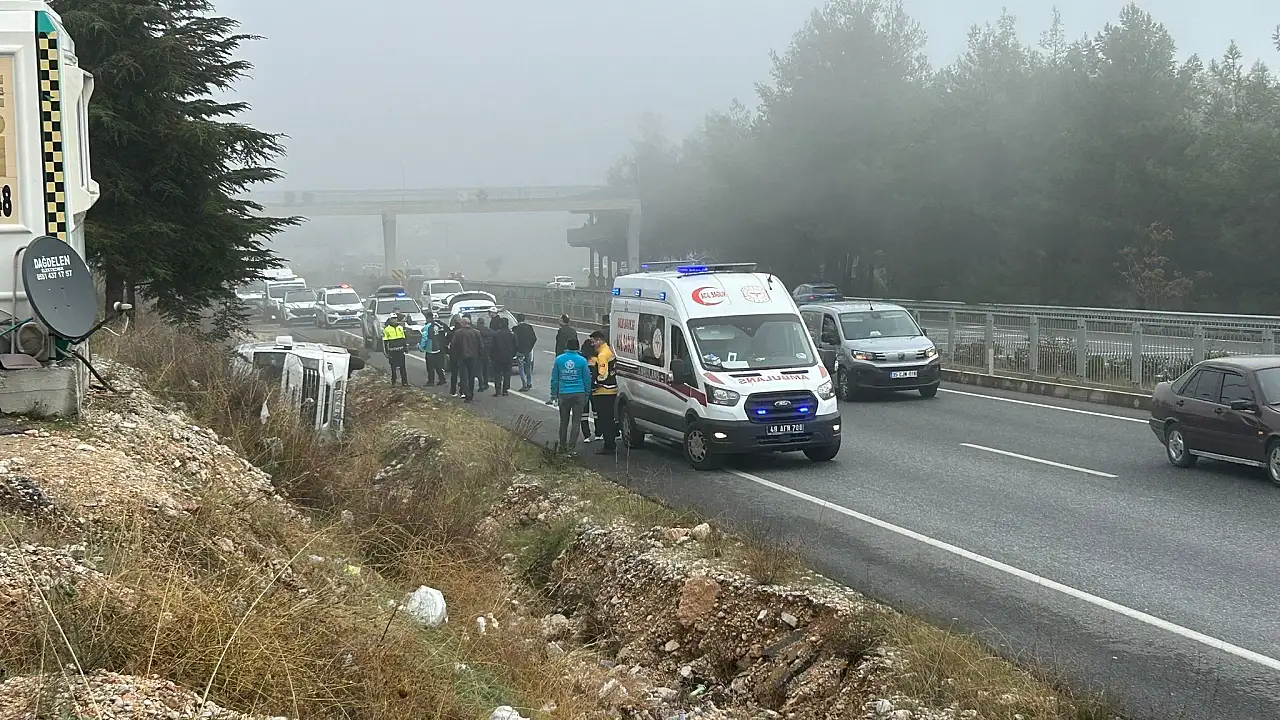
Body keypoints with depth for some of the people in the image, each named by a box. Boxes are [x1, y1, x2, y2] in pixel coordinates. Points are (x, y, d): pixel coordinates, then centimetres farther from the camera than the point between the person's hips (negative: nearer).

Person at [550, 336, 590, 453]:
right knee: (575, 422, 3)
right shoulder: (582, 360, -3)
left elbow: (554, 379, 5)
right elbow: (587, 379, 3)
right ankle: (571, 447, -1)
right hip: (579, 395, -1)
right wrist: (587, 395, 13)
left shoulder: (559, 359, 0)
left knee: (564, 422, 12)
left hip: (563, 395, 1)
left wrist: (554, 394, 13)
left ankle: (562, 447, 18)